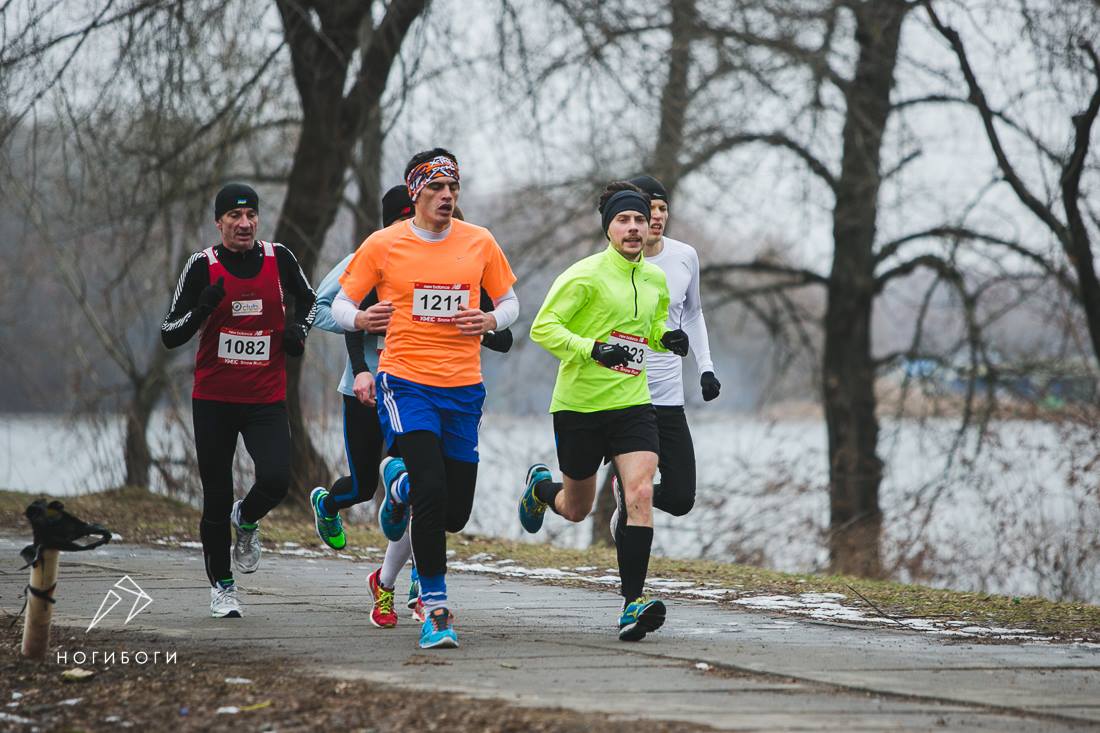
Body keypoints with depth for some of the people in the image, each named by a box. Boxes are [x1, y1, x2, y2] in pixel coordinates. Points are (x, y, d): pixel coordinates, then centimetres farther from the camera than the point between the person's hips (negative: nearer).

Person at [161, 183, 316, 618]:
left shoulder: (278, 259, 0)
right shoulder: (203, 266, -6)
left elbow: (307, 301, 21)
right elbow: (169, 336, -5)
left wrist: (298, 330, 0)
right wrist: (203, 308, -23)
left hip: (266, 399, 1)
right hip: (214, 400, -1)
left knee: (275, 479, -20)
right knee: (217, 497, 3)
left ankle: (246, 521, 15)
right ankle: (221, 585, 22)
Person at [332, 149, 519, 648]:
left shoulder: (480, 243, 6)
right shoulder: (383, 245, -1)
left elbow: (509, 302, 17)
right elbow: (340, 305, 5)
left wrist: (490, 321, -6)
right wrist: (360, 319, -18)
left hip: (463, 388, 3)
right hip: (405, 382, -3)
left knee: (455, 514, 5)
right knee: (432, 492, -21)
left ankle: (400, 482, 40)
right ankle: (435, 608, -10)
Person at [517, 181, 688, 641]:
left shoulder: (655, 280, 8)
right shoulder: (585, 275, -11)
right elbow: (542, 328, -13)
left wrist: (668, 339, 3)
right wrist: (593, 350, -26)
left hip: (632, 403, 4)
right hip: (579, 405, -4)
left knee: (641, 495, -18)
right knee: (576, 508, 12)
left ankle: (633, 604, -20)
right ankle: (540, 486, 50)